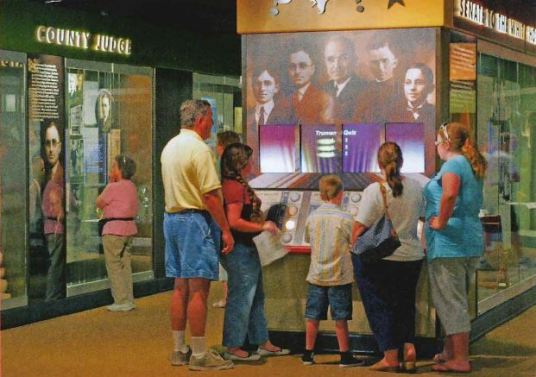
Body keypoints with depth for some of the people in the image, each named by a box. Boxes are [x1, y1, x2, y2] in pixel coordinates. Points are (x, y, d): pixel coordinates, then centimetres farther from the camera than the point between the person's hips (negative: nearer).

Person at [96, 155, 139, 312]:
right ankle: (129, 300, 14)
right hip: (129, 228, 8)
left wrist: (110, 182, -1)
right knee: (125, 265, 12)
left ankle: (121, 301, -3)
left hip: (114, 230, -8)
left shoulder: (113, 187, -16)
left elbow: (99, 203, -4)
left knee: (114, 266, -2)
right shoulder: (131, 187, 10)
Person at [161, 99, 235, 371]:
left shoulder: (170, 147, 14)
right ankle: (199, 355, -3)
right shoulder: (199, 149, -14)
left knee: (181, 286, 13)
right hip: (196, 219, -9)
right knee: (198, 288, -6)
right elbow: (210, 195, -18)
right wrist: (226, 230, -14)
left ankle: (178, 350, 18)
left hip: (172, 217, 9)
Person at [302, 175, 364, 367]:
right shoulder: (345, 218, -12)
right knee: (340, 318, 4)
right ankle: (345, 356, 10)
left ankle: (308, 354, 15)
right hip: (339, 276, -3)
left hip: (316, 276, 3)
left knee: (313, 316, 9)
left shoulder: (312, 217, -1)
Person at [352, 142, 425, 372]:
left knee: (380, 306, 8)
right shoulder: (415, 186, -2)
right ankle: (409, 346, 6)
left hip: (380, 258, -4)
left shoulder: (374, 190, -16)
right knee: (405, 304, 20)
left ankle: (390, 357, 10)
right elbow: (421, 214, 13)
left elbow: (360, 227, -15)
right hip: (411, 256, 4)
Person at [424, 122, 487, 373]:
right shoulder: (472, 165, 16)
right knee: (456, 300, 17)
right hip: (471, 240, 9)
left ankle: (460, 360, -1)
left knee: (450, 301, -4)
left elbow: (450, 194, -31)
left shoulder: (453, 164, -12)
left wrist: (440, 222, -20)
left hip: (449, 243, -9)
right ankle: (450, 352, 26)